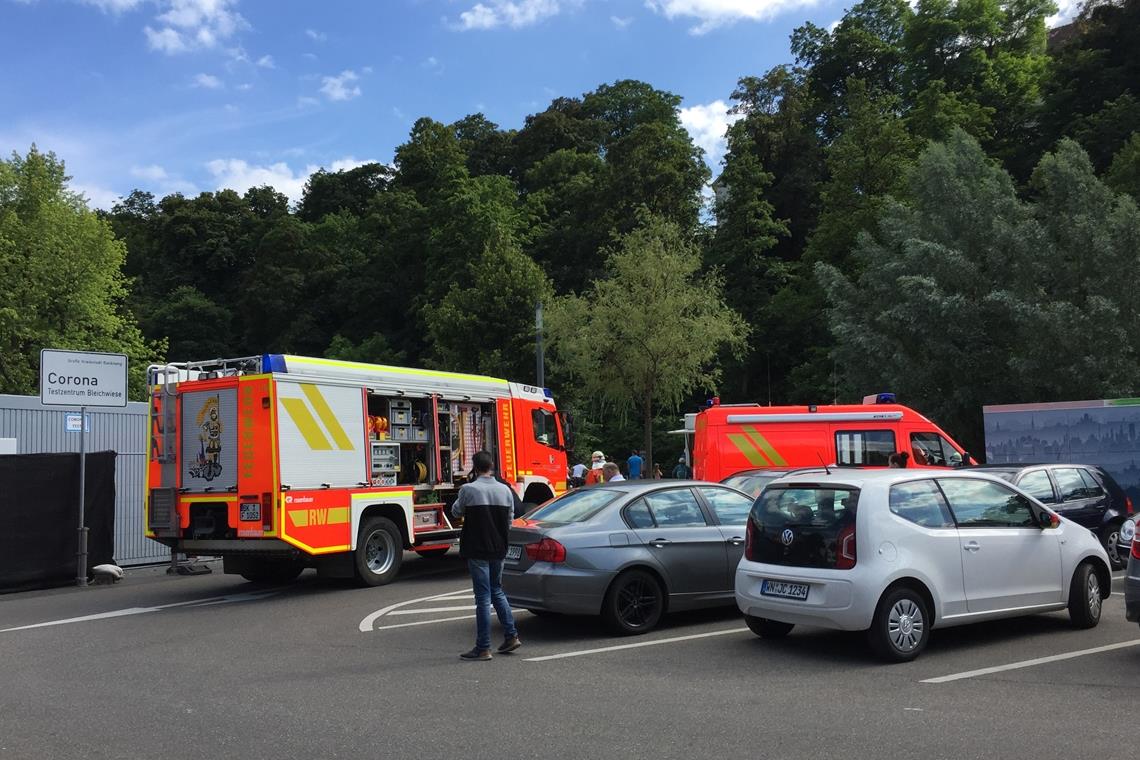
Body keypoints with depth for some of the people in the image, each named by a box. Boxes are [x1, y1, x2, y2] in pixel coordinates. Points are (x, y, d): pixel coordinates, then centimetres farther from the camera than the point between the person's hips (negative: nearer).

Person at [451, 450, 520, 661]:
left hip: (477, 550, -5)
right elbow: (509, 521, 10)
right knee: (497, 592, 21)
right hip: (498, 549, 5)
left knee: (483, 598, -1)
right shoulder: (505, 490, 2)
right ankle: (511, 636, 20)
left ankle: (483, 648, 3)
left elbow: (456, 511, 5)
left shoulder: (469, 489, -13)